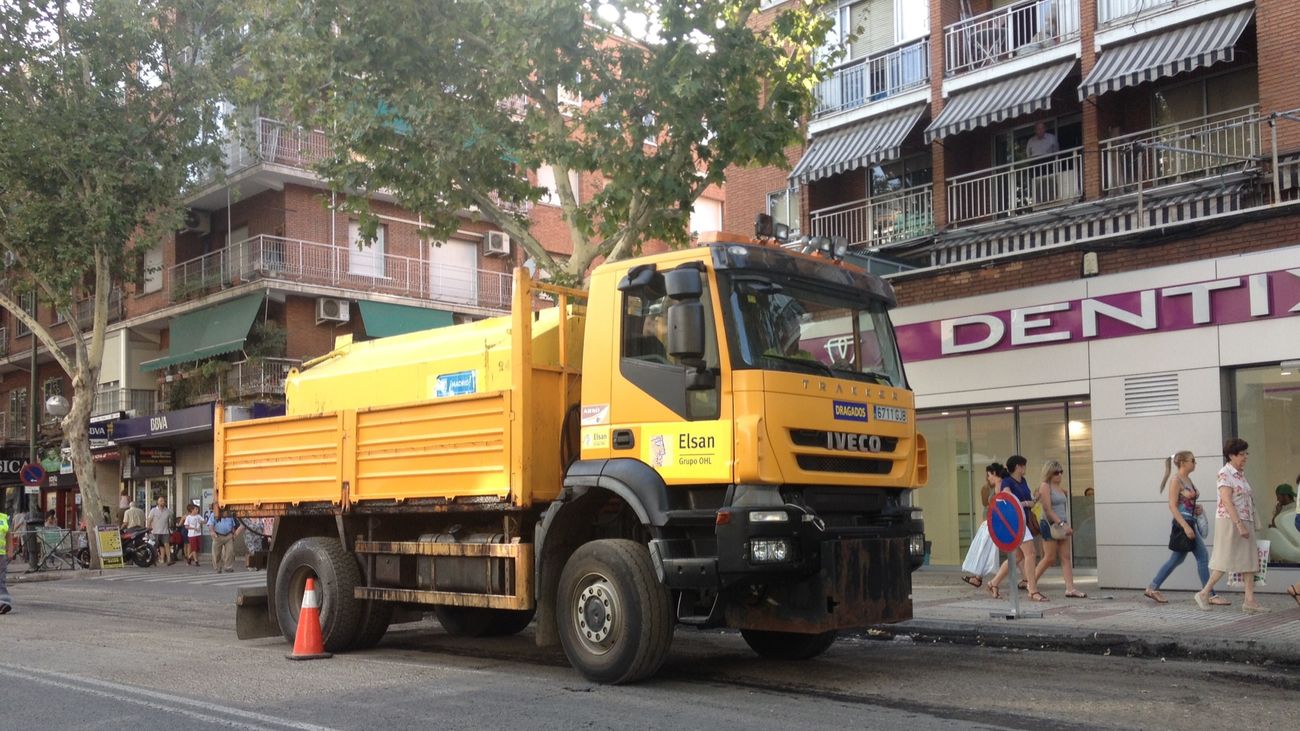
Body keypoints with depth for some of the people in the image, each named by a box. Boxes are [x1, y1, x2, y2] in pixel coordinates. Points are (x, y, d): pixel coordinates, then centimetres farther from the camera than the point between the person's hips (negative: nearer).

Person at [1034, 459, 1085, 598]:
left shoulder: (1060, 488, 16)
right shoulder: (1045, 486, -10)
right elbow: (1048, 509, -17)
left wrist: (1066, 525, 13)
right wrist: (1061, 524, -22)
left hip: (1062, 526, 8)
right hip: (1050, 525, -8)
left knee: (1066, 557, 2)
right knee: (1050, 558, -4)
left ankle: (1070, 588, -1)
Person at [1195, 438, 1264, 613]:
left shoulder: (1241, 473, 14)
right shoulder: (1225, 474, -12)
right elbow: (1227, 501, -20)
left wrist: (1248, 525, 15)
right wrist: (1239, 525, -26)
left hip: (1245, 522, 8)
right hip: (1229, 521, -8)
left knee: (1249, 560, 4)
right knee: (1226, 560, -5)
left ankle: (1249, 600, 4)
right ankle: (1204, 594, 5)